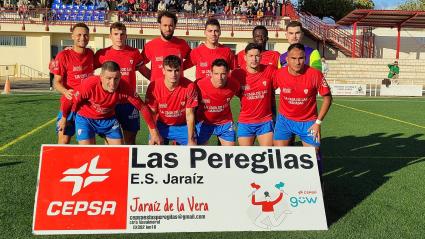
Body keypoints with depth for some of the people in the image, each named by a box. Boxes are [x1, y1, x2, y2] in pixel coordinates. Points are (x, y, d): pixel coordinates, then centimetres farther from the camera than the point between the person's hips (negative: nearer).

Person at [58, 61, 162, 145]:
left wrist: (154, 132, -15)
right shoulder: (90, 85, -33)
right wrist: (64, 118, 2)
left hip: (108, 118, 2)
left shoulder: (123, 89, -28)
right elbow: (68, 101, -17)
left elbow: (142, 107, -18)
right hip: (85, 118, -2)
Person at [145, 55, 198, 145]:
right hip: (161, 125, 0)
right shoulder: (154, 86, -18)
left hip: (182, 126, 0)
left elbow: (189, 114, -14)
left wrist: (191, 139, -15)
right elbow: (151, 113, -10)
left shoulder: (189, 86, -19)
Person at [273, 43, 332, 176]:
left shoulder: (315, 74, -18)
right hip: (284, 120, 1)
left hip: (308, 122, -1)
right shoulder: (279, 74, -14)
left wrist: (318, 122, -8)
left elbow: (327, 98, -7)